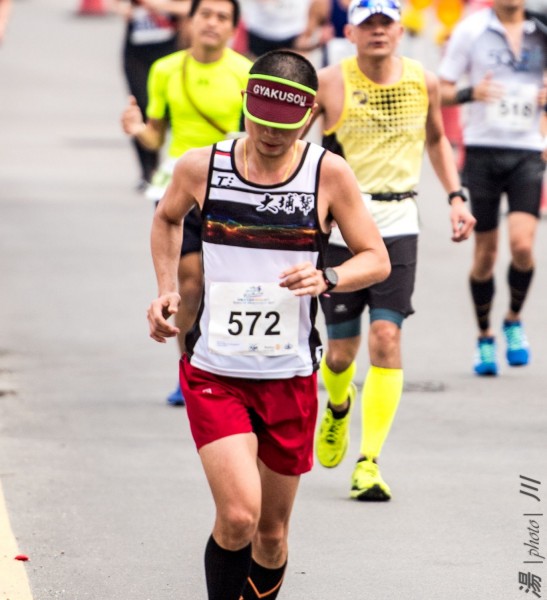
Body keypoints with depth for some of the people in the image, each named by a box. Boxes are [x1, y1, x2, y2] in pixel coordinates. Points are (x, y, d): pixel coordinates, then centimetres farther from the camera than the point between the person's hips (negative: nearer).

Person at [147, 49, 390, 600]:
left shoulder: (329, 174, -7)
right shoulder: (200, 167, -5)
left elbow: (377, 260, 0)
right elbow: (167, 217, 19)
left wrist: (327, 277, -20)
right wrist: (166, 289, 6)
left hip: (290, 378, 1)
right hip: (214, 373, -1)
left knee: (271, 529, 12)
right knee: (238, 514, -19)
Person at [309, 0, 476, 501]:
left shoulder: (423, 83, 3)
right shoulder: (329, 84, -6)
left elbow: (436, 139, 22)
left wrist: (456, 196, 13)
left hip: (396, 224, 1)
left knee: (386, 338, -13)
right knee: (341, 350, 5)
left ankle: (369, 461, -10)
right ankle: (338, 407, 42)